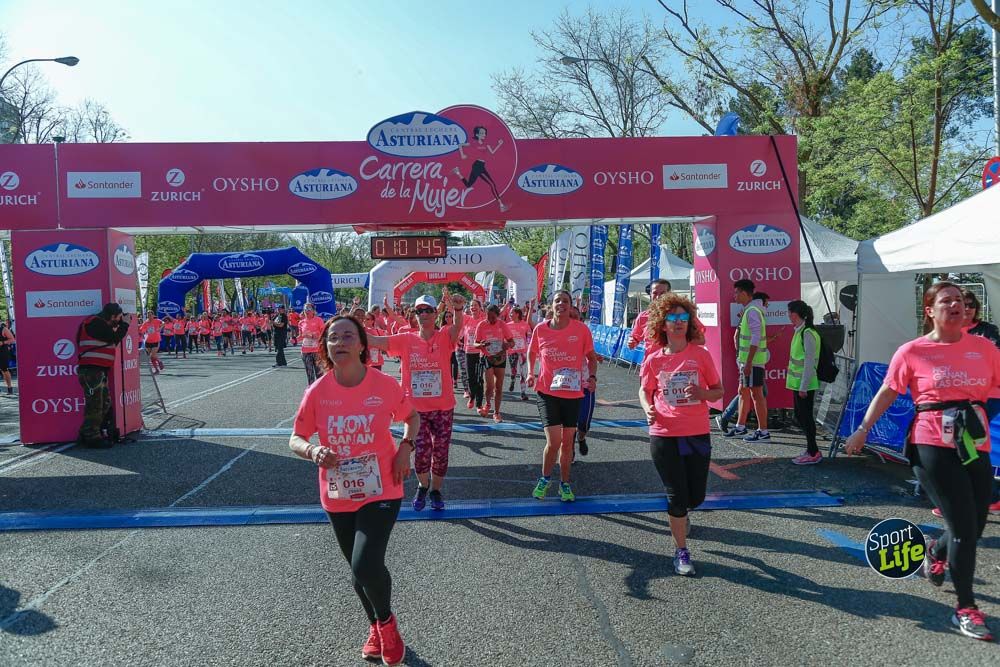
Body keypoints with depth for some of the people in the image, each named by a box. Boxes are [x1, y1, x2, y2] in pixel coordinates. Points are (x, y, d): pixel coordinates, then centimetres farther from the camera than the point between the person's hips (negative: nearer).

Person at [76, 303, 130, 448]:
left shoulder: (99, 323, 19)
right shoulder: (95, 323, -13)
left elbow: (110, 341, 19)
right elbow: (114, 339, -12)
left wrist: (120, 325, 13)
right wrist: (124, 324, 0)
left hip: (98, 371, 11)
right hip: (91, 370, -11)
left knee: (105, 403, 15)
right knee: (95, 404, -6)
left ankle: (86, 435, 22)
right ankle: (92, 438, 0)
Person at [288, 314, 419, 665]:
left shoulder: (385, 384, -13)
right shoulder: (317, 391, -10)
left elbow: (412, 417, 6)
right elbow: (296, 439, 1)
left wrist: (405, 447, -11)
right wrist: (312, 451, -21)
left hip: (381, 492, -3)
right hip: (338, 497, 3)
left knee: (366, 567, -18)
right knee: (360, 570, 18)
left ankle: (386, 621, 17)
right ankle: (375, 628, 48)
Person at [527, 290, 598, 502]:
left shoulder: (581, 329, -6)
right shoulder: (540, 329, -4)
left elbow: (591, 357, 5)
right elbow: (531, 352, 14)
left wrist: (592, 377, -11)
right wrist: (530, 373, -1)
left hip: (573, 392, 1)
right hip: (547, 391, -1)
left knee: (567, 442, 11)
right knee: (553, 441, -9)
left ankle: (565, 484, 31)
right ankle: (545, 478, 19)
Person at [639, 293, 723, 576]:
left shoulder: (701, 355, -2)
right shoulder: (654, 359, -1)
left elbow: (719, 390, 5)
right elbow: (644, 390, 12)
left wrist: (702, 393, -17)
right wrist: (649, 409, -9)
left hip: (698, 435, 1)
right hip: (664, 436, -1)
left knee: (695, 496, 10)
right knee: (677, 496, 4)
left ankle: (679, 513, 47)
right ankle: (681, 552, 22)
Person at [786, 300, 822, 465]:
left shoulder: (808, 334, -18)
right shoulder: (799, 332, 11)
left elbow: (810, 362, -20)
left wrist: (803, 387, -20)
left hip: (804, 384, -10)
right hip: (797, 383, 10)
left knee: (805, 416, -2)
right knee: (800, 415, 16)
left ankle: (813, 453, 8)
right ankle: (811, 450, 26)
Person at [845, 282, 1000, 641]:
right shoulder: (913, 351, -3)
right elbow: (886, 394, 3)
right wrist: (862, 430, -2)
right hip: (933, 447, -4)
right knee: (964, 528, -5)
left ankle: (936, 552, 47)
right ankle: (965, 609, 12)